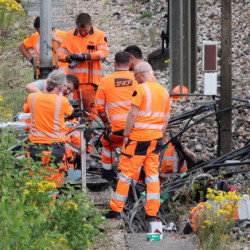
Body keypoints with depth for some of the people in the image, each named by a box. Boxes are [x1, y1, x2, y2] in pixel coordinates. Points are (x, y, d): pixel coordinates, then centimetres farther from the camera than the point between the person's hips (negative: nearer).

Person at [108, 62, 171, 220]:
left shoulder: (140, 89, -11)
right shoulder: (164, 91, 11)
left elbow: (133, 114, -15)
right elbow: (166, 118, 14)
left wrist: (126, 134, -8)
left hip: (138, 137, -6)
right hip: (156, 138, 6)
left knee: (126, 171, 1)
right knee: (153, 173, 8)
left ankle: (116, 209, 5)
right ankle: (152, 213, 5)